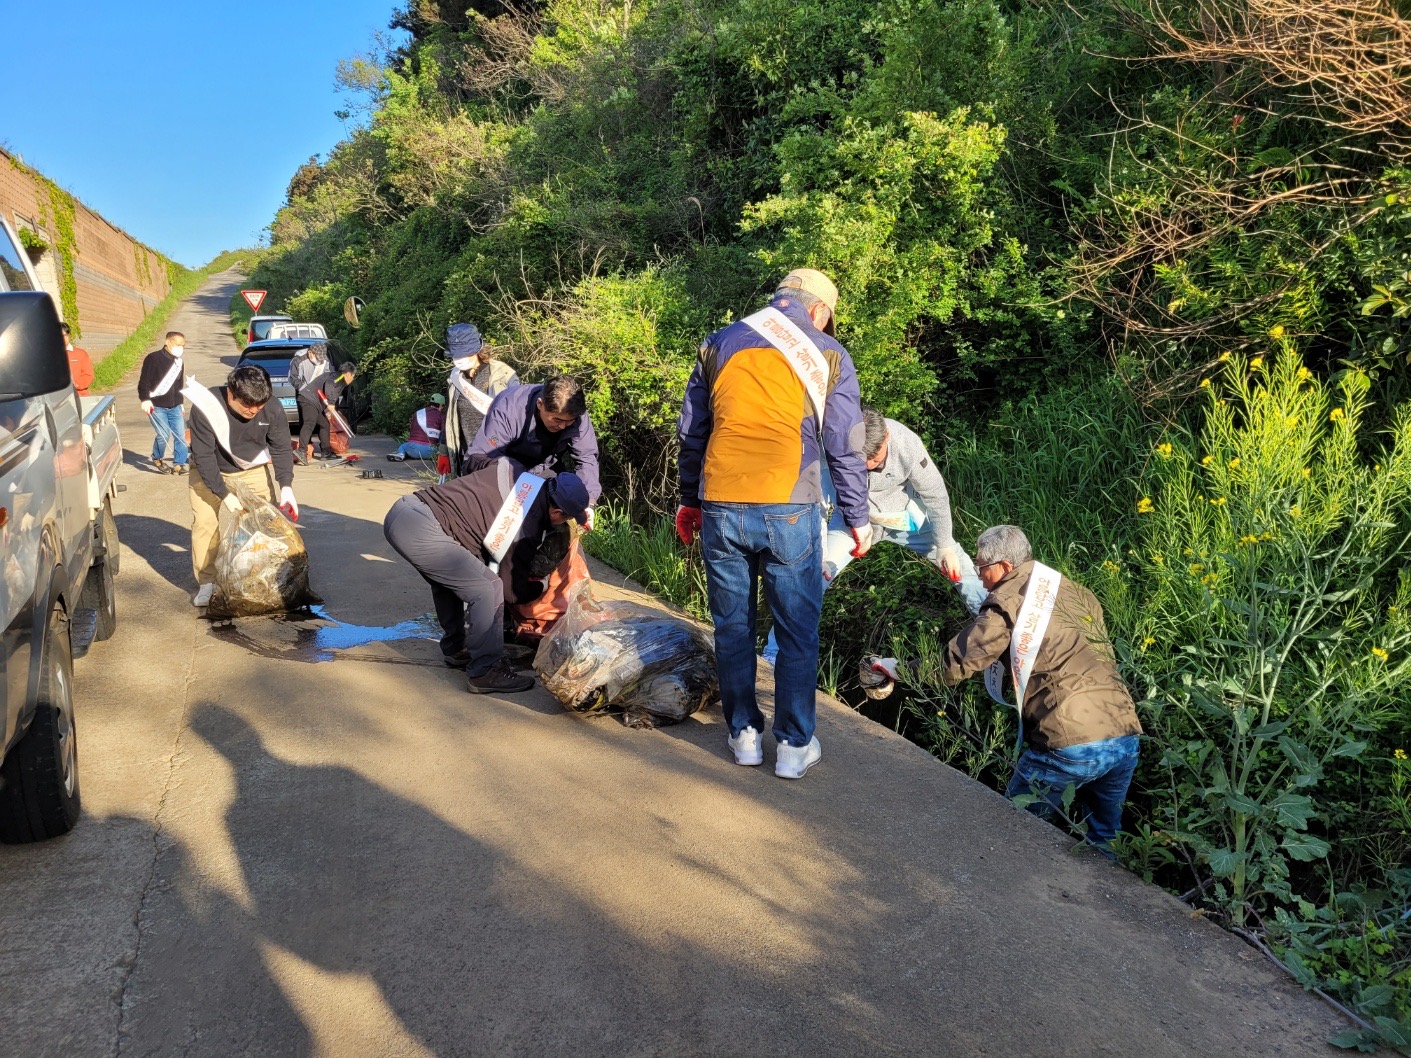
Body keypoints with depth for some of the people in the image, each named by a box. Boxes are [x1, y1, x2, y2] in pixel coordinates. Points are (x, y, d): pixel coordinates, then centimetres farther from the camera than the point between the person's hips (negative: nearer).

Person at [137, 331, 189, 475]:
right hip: (157, 406, -6)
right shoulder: (153, 358, -11)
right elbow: (144, 381, -13)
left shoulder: (178, 362, 12)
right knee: (164, 434, -11)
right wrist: (145, 399, -21)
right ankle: (157, 459, 14)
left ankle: (178, 464, 7)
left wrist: (179, 402, 24)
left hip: (174, 406, 6)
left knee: (180, 435, -1)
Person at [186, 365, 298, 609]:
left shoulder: (273, 410, -25)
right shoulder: (205, 408, -33)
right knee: (204, 523, -9)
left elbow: (281, 449, -12)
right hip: (209, 472, -2)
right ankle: (206, 582, 4)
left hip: (254, 469, 2)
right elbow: (203, 456, -27)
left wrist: (286, 486, -25)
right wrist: (224, 494, -31)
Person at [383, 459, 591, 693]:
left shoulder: (509, 469, 10)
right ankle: (485, 672, 4)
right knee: (488, 589, -4)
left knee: (447, 579, 29)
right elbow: (513, 590, 8)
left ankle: (455, 650, 42)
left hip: (401, 510, 9)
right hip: (420, 529, -9)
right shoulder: (527, 532, -3)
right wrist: (541, 587, 29)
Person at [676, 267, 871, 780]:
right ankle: (794, 746, 17)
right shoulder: (828, 356, 4)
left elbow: (690, 433, 16)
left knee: (732, 627, 14)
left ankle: (744, 735, 25)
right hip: (788, 511, -2)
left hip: (720, 508, 3)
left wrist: (690, 500, 26)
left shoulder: (719, 344, 13)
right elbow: (845, 448, 4)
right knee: (797, 633, 9)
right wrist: (857, 518, 13)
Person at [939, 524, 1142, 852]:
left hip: (1069, 747, -6)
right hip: (1126, 739, 7)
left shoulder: (1009, 601, -2)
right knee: (1104, 839, 25)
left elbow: (953, 664, -4)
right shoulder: (1079, 594, 17)